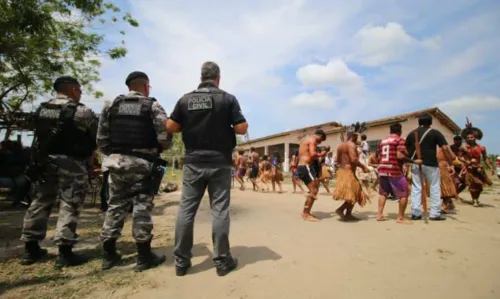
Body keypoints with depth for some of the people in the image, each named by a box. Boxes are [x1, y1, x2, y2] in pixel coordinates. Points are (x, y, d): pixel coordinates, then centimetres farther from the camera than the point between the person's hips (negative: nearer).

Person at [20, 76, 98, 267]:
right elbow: (99, 135, -4)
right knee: (70, 206, -2)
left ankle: (31, 249, 24)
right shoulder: (81, 112, -11)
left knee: (41, 202, 15)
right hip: (71, 164, -7)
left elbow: (39, 135, 14)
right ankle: (65, 252, 1)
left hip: (44, 162, 7)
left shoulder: (41, 110, 10)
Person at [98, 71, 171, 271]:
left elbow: (101, 139, 6)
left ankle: (109, 254, 22)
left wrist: (113, 153, 19)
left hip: (116, 162, 5)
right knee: (142, 207, 1)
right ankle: (144, 256, 10)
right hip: (143, 163, -4)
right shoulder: (152, 106, -2)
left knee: (115, 206, 13)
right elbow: (165, 137, -12)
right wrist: (158, 149, 8)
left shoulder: (110, 106, 10)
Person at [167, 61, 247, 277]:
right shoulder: (228, 98, -2)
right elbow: (242, 128, -7)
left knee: (186, 209, 9)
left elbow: (170, 127, 3)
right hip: (220, 163, -2)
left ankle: (181, 261, 17)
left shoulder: (186, 99, 5)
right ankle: (222, 260, 14)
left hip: (193, 163, 2)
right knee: (220, 210, 4)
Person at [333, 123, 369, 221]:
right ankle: (340, 209, -8)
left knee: (352, 194, 15)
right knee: (353, 194, -1)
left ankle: (348, 214, 15)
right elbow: (354, 160, -23)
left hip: (341, 171, 9)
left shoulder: (340, 145, 15)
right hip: (349, 172, -9)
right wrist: (363, 166, -11)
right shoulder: (351, 144, -12)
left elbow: (337, 161, 16)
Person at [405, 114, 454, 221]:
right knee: (434, 188, 8)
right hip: (431, 164, -3)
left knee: (416, 188, 6)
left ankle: (415, 213, 7)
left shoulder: (411, 133, 8)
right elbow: (445, 148, -8)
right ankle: (435, 214, 11)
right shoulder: (435, 132, -1)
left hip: (415, 164, 3)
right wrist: (451, 162, -2)